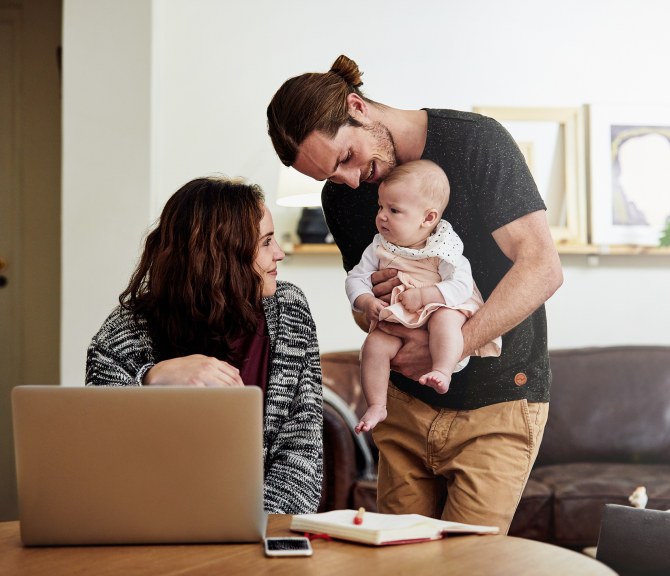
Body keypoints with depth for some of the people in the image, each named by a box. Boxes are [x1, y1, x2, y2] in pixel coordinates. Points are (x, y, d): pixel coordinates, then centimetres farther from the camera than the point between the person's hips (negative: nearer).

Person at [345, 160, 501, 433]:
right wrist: (367, 302, -14)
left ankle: (443, 371, -41)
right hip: (395, 321, 3)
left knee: (444, 319, -36)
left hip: (440, 310, -3)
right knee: (374, 345, -21)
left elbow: (462, 286, -16)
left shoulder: (444, 248, -8)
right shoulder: (379, 248, 6)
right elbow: (356, 278, 7)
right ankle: (376, 406, -12)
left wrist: (423, 295, -25)